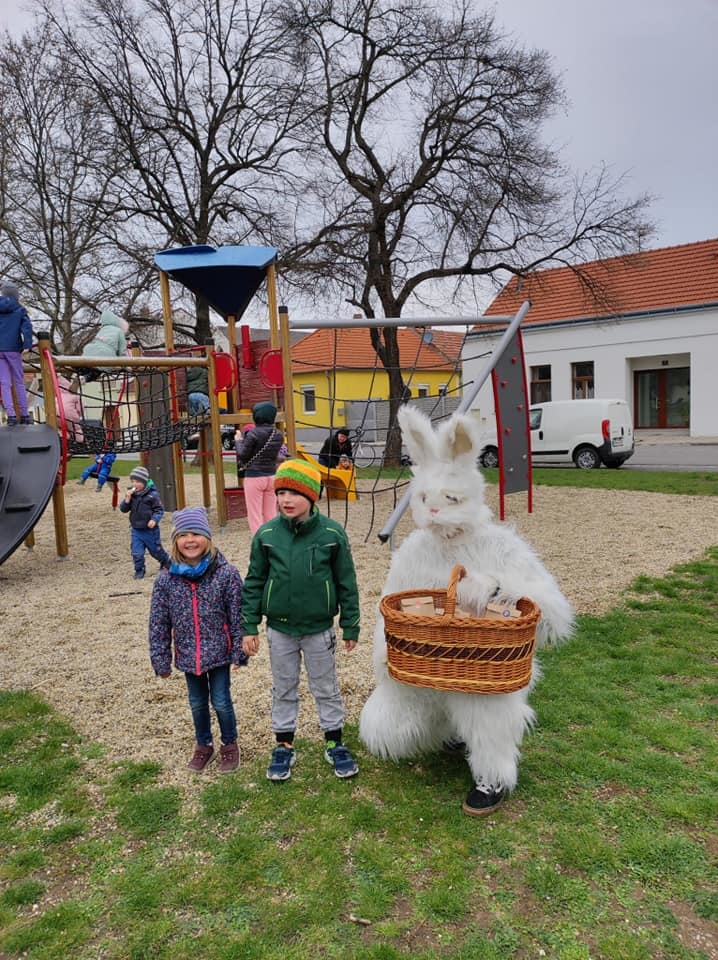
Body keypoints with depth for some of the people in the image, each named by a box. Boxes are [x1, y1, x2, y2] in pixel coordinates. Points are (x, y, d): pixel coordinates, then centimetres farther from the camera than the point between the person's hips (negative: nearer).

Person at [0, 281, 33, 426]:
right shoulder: (20, 309, 3)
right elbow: (27, 327, -12)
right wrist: (27, 345, -18)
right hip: (13, 349, -1)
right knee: (19, 382, 8)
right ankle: (24, 414, 8)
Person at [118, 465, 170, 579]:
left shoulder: (152, 494, -16)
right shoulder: (131, 493, -1)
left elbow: (159, 510, -10)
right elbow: (123, 509, -1)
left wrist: (154, 519, -27)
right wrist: (127, 498, -18)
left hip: (150, 529, -4)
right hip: (136, 529, 4)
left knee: (156, 550, 13)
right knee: (136, 553, 1)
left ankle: (166, 561, 39)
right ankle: (139, 570, 18)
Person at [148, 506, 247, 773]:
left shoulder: (226, 573, -15)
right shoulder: (166, 579, -8)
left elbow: (237, 616, -10)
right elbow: (158, 622, -2)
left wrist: (239, 651, -7)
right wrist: (160, 659, 0)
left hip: (218, 652, -3)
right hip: (188, 655, 3)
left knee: (221, 701, 8)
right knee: (197, 703, 19)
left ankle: (229, 745, 34)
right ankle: (203, 745, 42)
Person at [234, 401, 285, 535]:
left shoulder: (253, 433, -13)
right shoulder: (278, 434, 4)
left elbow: (243, 455, -9)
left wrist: (238, 440, 8)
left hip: (254, 477, -6)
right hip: (272, 476, 6)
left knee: (254, 515, 2)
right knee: (271, 513, 14)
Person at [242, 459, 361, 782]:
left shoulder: (331, 532, -13)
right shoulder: (266, 534, -9)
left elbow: (346, 583, -4)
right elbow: (254, 583, 0)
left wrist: (351, 626, -1)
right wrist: (249, 627, -1)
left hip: (319, 628, -1)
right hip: (279, 629, 1)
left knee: (326, 689, 15)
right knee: (283, 690, 17)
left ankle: (335, 744, 33)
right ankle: (284, 746, 34)